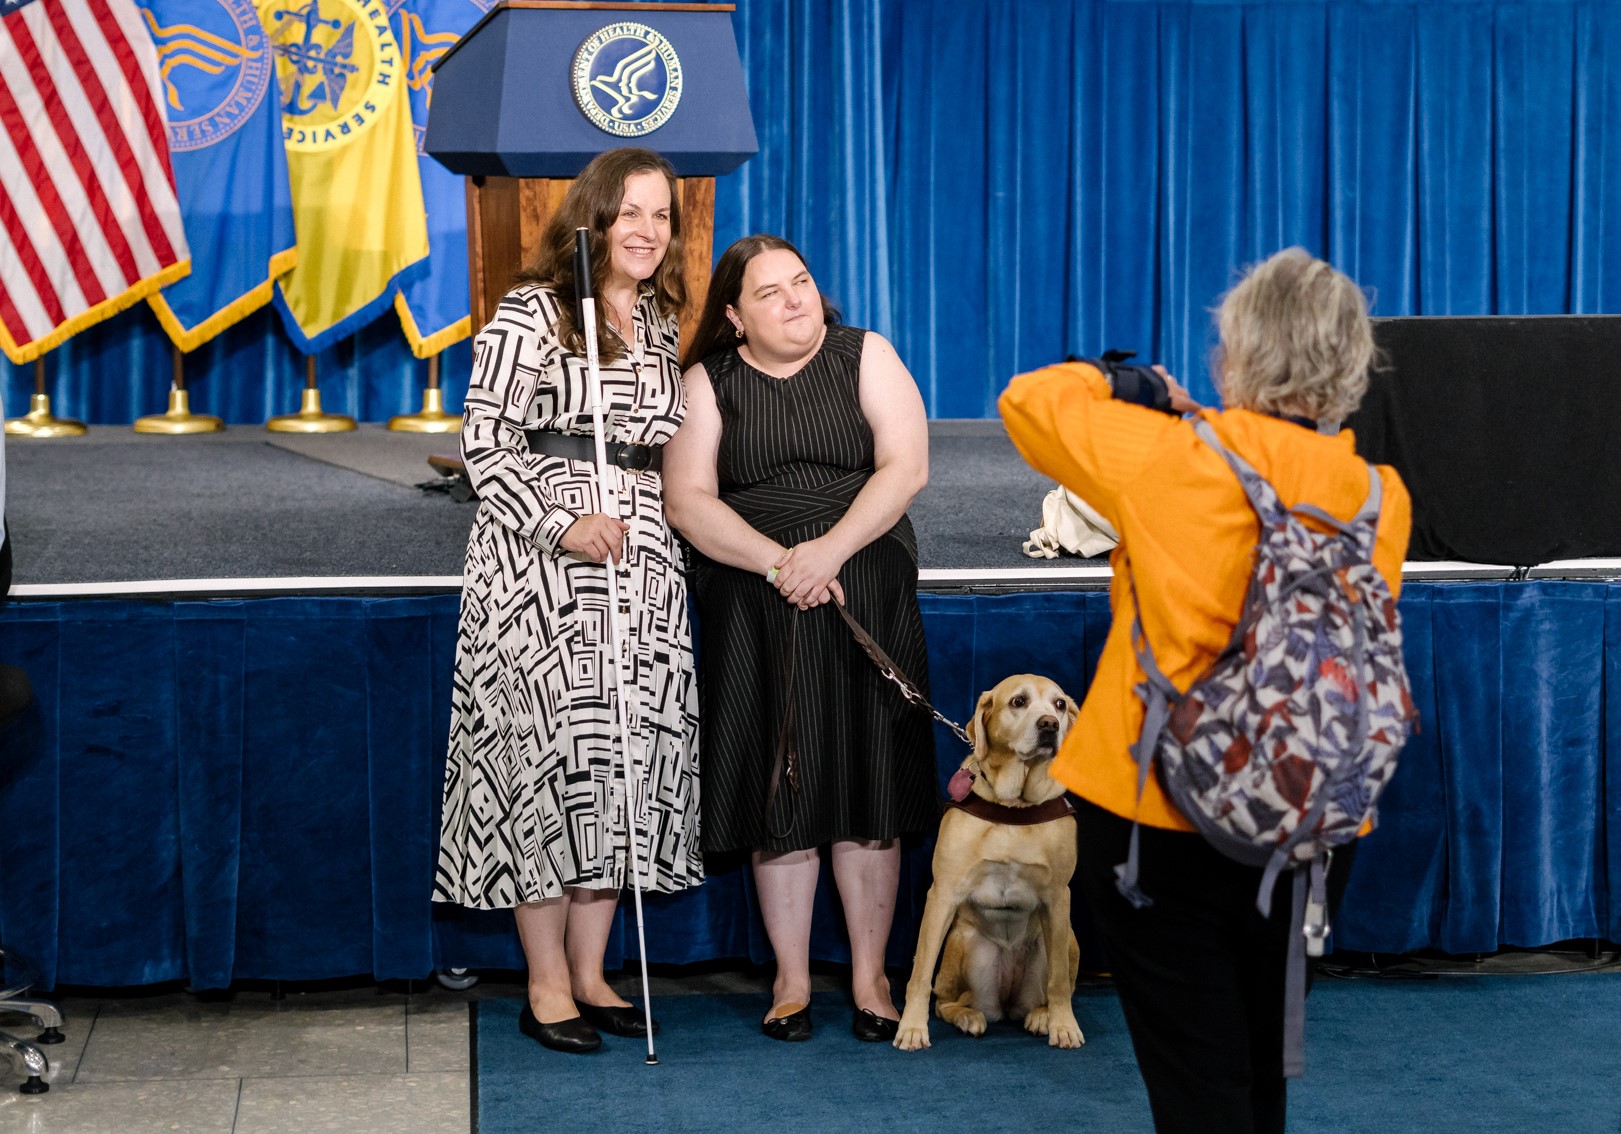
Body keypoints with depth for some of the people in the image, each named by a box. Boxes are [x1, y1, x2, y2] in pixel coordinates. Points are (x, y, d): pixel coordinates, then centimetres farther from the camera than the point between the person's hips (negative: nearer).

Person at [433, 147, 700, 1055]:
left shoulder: (662, 323, 14)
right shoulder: (530, 314, -6)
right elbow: (486, 444, -10)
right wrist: (564, 523, -19)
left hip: (641, 565, 7)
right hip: (541, 568, -6)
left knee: (630, 752, 6)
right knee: (550, 749, -5)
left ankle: (591, 972, 15)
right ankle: (547, 986, 4)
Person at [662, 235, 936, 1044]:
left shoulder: (864, 357, 5)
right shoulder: (708, 383, 6)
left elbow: (905, 467, -5)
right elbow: (688, 499, -4)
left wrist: (832, 549, -17)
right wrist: (778, 563, -16)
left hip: (865, 600, 0)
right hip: (753, 610, 0)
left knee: (864, 791, 1)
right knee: (778, 794, 1)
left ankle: (870, 977, 11)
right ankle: (792, 980, 12)